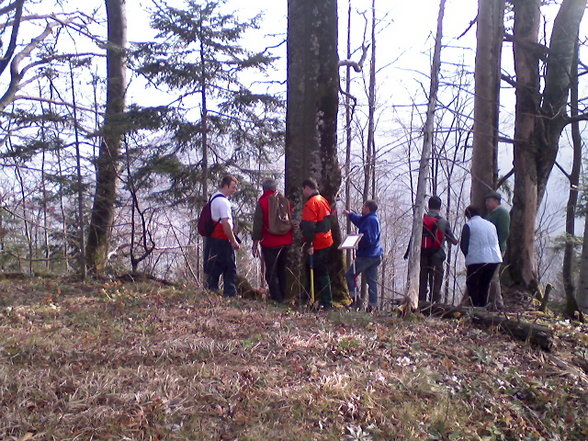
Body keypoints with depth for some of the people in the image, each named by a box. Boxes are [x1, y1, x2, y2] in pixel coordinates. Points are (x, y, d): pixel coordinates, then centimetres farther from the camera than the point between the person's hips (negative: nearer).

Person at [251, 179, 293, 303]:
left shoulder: (261, 203, -6)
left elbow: (258, 224, -8)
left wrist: (255, 243, -3)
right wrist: (289, 238, 22)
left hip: (269, 243, -5)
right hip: (286, 242, 5)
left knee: (271, 272, 2)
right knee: (282, 270, 16)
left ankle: (277, 298, -2)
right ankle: (282, 296, 20)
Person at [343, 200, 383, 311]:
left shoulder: (370, 220, -17)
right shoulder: (373, 218, 14)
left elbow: (368, 239, -24)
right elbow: (359, 220, 36)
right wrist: (349, 214, 46)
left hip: (367, 255, -10)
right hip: (375, 255, 10)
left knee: (350, 275, -1)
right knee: (372, 280, 10)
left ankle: (354, 297, -4)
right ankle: (373, 304, 12)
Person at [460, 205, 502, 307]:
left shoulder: (468, 225, -2)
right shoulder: (491, 225, 18)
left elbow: (463, 245, -3)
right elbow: (496, 242, 21)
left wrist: (468, 256, 15)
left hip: (477, 260, -6)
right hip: (495, 259, 6)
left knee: (472, 284, 6)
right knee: (485, 284, 17)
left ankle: (476, 306, -2)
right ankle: (483, 305, 17)